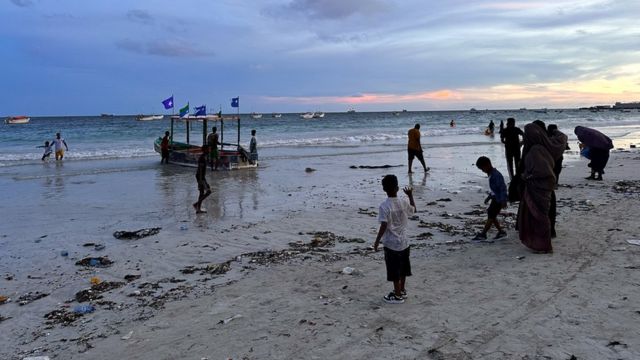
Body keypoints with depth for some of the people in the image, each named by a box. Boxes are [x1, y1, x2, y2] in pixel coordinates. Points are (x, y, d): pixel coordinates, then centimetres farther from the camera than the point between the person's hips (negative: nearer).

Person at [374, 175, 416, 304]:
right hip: (404, 242, 6)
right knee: (402, 269, 21)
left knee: (394, 271, 7)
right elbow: (413, 210, 17)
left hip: (391, 244, -6)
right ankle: (402, 290, 36)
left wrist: (377, 241, -13)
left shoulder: (384, 206, -20)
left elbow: (383, 226, -23)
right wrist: (410, 196, 24)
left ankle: (397, 296, 18)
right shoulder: (404, 203, -5)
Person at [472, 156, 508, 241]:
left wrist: (503, 201, -23)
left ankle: (483, 234, -1)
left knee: (491, 216, -5)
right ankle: (501, 231, 21)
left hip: (499, 199, -10)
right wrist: (489, 197, 22)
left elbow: (503, 188, -23)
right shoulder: (491, 174, 9)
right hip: (495, 198, 10)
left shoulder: (496, 175, -22)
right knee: (491, 215, 13)